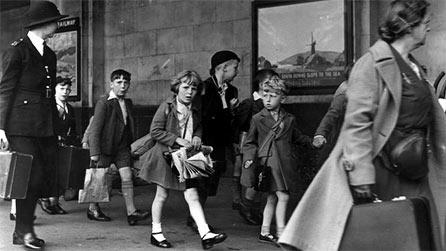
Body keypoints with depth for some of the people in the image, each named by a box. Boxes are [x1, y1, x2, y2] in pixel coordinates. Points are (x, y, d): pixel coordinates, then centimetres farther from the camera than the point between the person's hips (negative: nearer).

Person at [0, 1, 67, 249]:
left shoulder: (50, 55, 18)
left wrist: (55, 130, 19)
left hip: (45, 128, 7)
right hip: (21, 126, -7)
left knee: (46, 177, 3)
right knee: (32, 176, -8)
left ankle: (24, 230, 14)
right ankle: (24, 231, 6)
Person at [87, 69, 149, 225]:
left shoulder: (128, 103, 10)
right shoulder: (103, 103, -11)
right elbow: (95, 129, -13)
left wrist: (131, 144, 16)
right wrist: (94, 152, -15)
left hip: (122, 147, 5)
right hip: (105, 147, -5)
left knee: (127, 177, -4)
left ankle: (131, 212, -4)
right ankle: (93, 209, 24)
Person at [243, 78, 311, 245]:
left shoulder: (289, 120, 11)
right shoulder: (257, 119, 3)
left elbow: (297, 138, 24)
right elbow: (250, 142, 7)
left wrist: (312, 141, 12)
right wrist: (249, 158, -6)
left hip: (285, 163, 4)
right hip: (268, 162, -4)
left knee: (272, 197, 8)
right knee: (283, 196, -9)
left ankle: (265, 232, 18)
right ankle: (281, 232, 1)